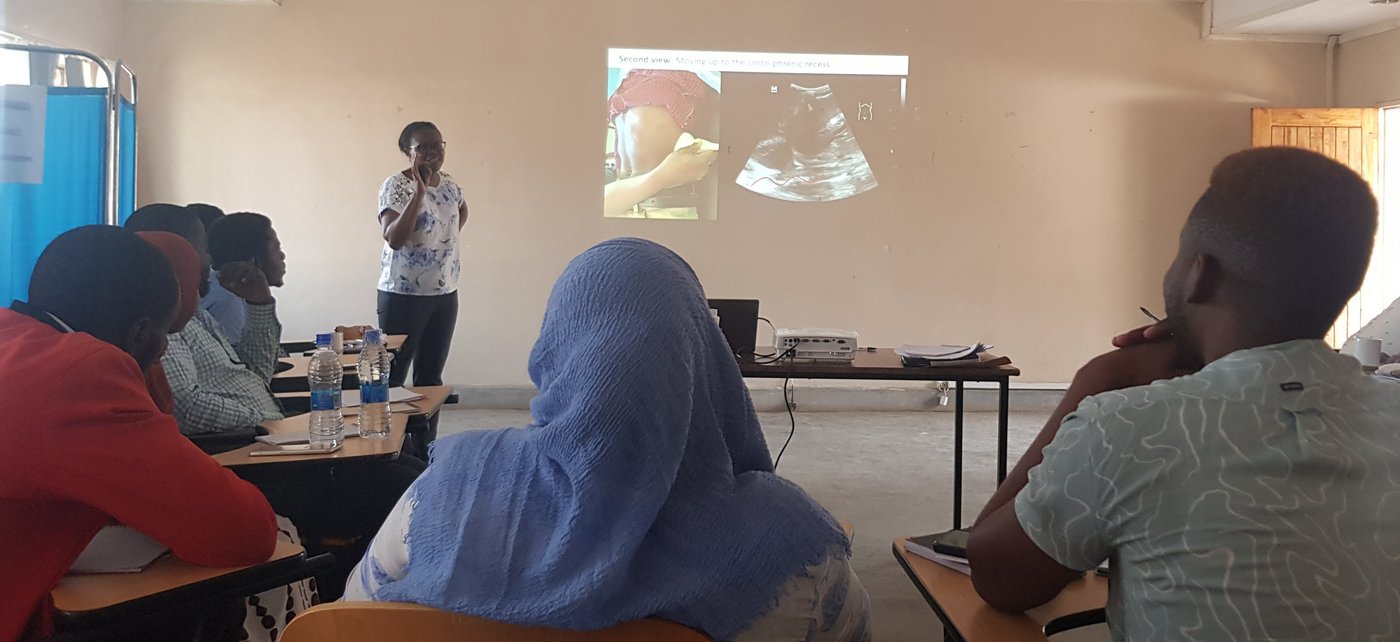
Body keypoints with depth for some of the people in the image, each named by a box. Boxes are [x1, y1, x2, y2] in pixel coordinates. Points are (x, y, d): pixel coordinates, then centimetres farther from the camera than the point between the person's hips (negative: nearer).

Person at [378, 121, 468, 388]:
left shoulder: (449, 184, 7)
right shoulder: (396, 186, -13)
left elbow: (462, 210, 30)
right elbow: (394, 239, -27)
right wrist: (419, 192, -30)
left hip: (445, 293, 6)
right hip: (404, 295, -6)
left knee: (431, 377, 14)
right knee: (392, 377, -1)